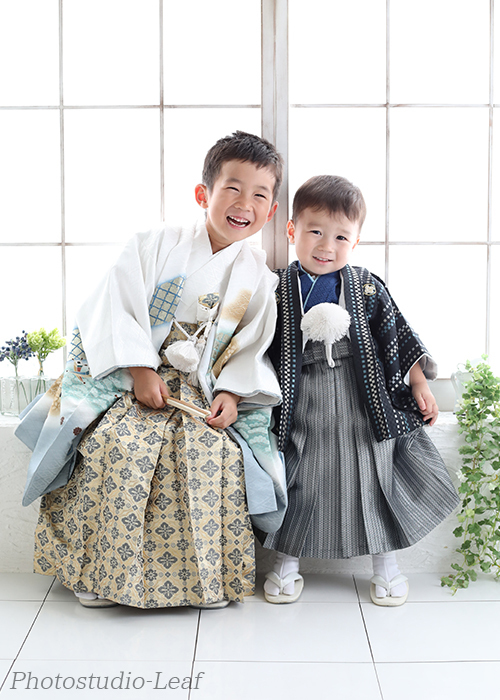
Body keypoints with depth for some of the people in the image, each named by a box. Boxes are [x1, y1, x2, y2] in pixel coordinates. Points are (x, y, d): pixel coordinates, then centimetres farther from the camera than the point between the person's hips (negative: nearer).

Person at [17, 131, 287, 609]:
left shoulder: (259, 277, 6)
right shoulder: (155, 246, -1)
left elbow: (252, 347, 6)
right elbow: (118, 309, -6)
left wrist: (232, 392, -11)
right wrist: (140, 370, -16)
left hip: (204, 392, 2)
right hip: (129, 377, -1)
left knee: (215, 454, -26)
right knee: (118, 444, -28)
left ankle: (206, 572, -6)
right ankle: (101, 569, -8)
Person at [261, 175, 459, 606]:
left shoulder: (368, 288, -2)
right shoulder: (277, 290, -4)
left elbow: (397, 337, 5)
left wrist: (419, 385, 5)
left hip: (362, 403, 1)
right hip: (301, 405, 0)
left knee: (373, 476, 10)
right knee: (298, 481, 8)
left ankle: (386, 561, 29)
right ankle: (287, 559, 29)